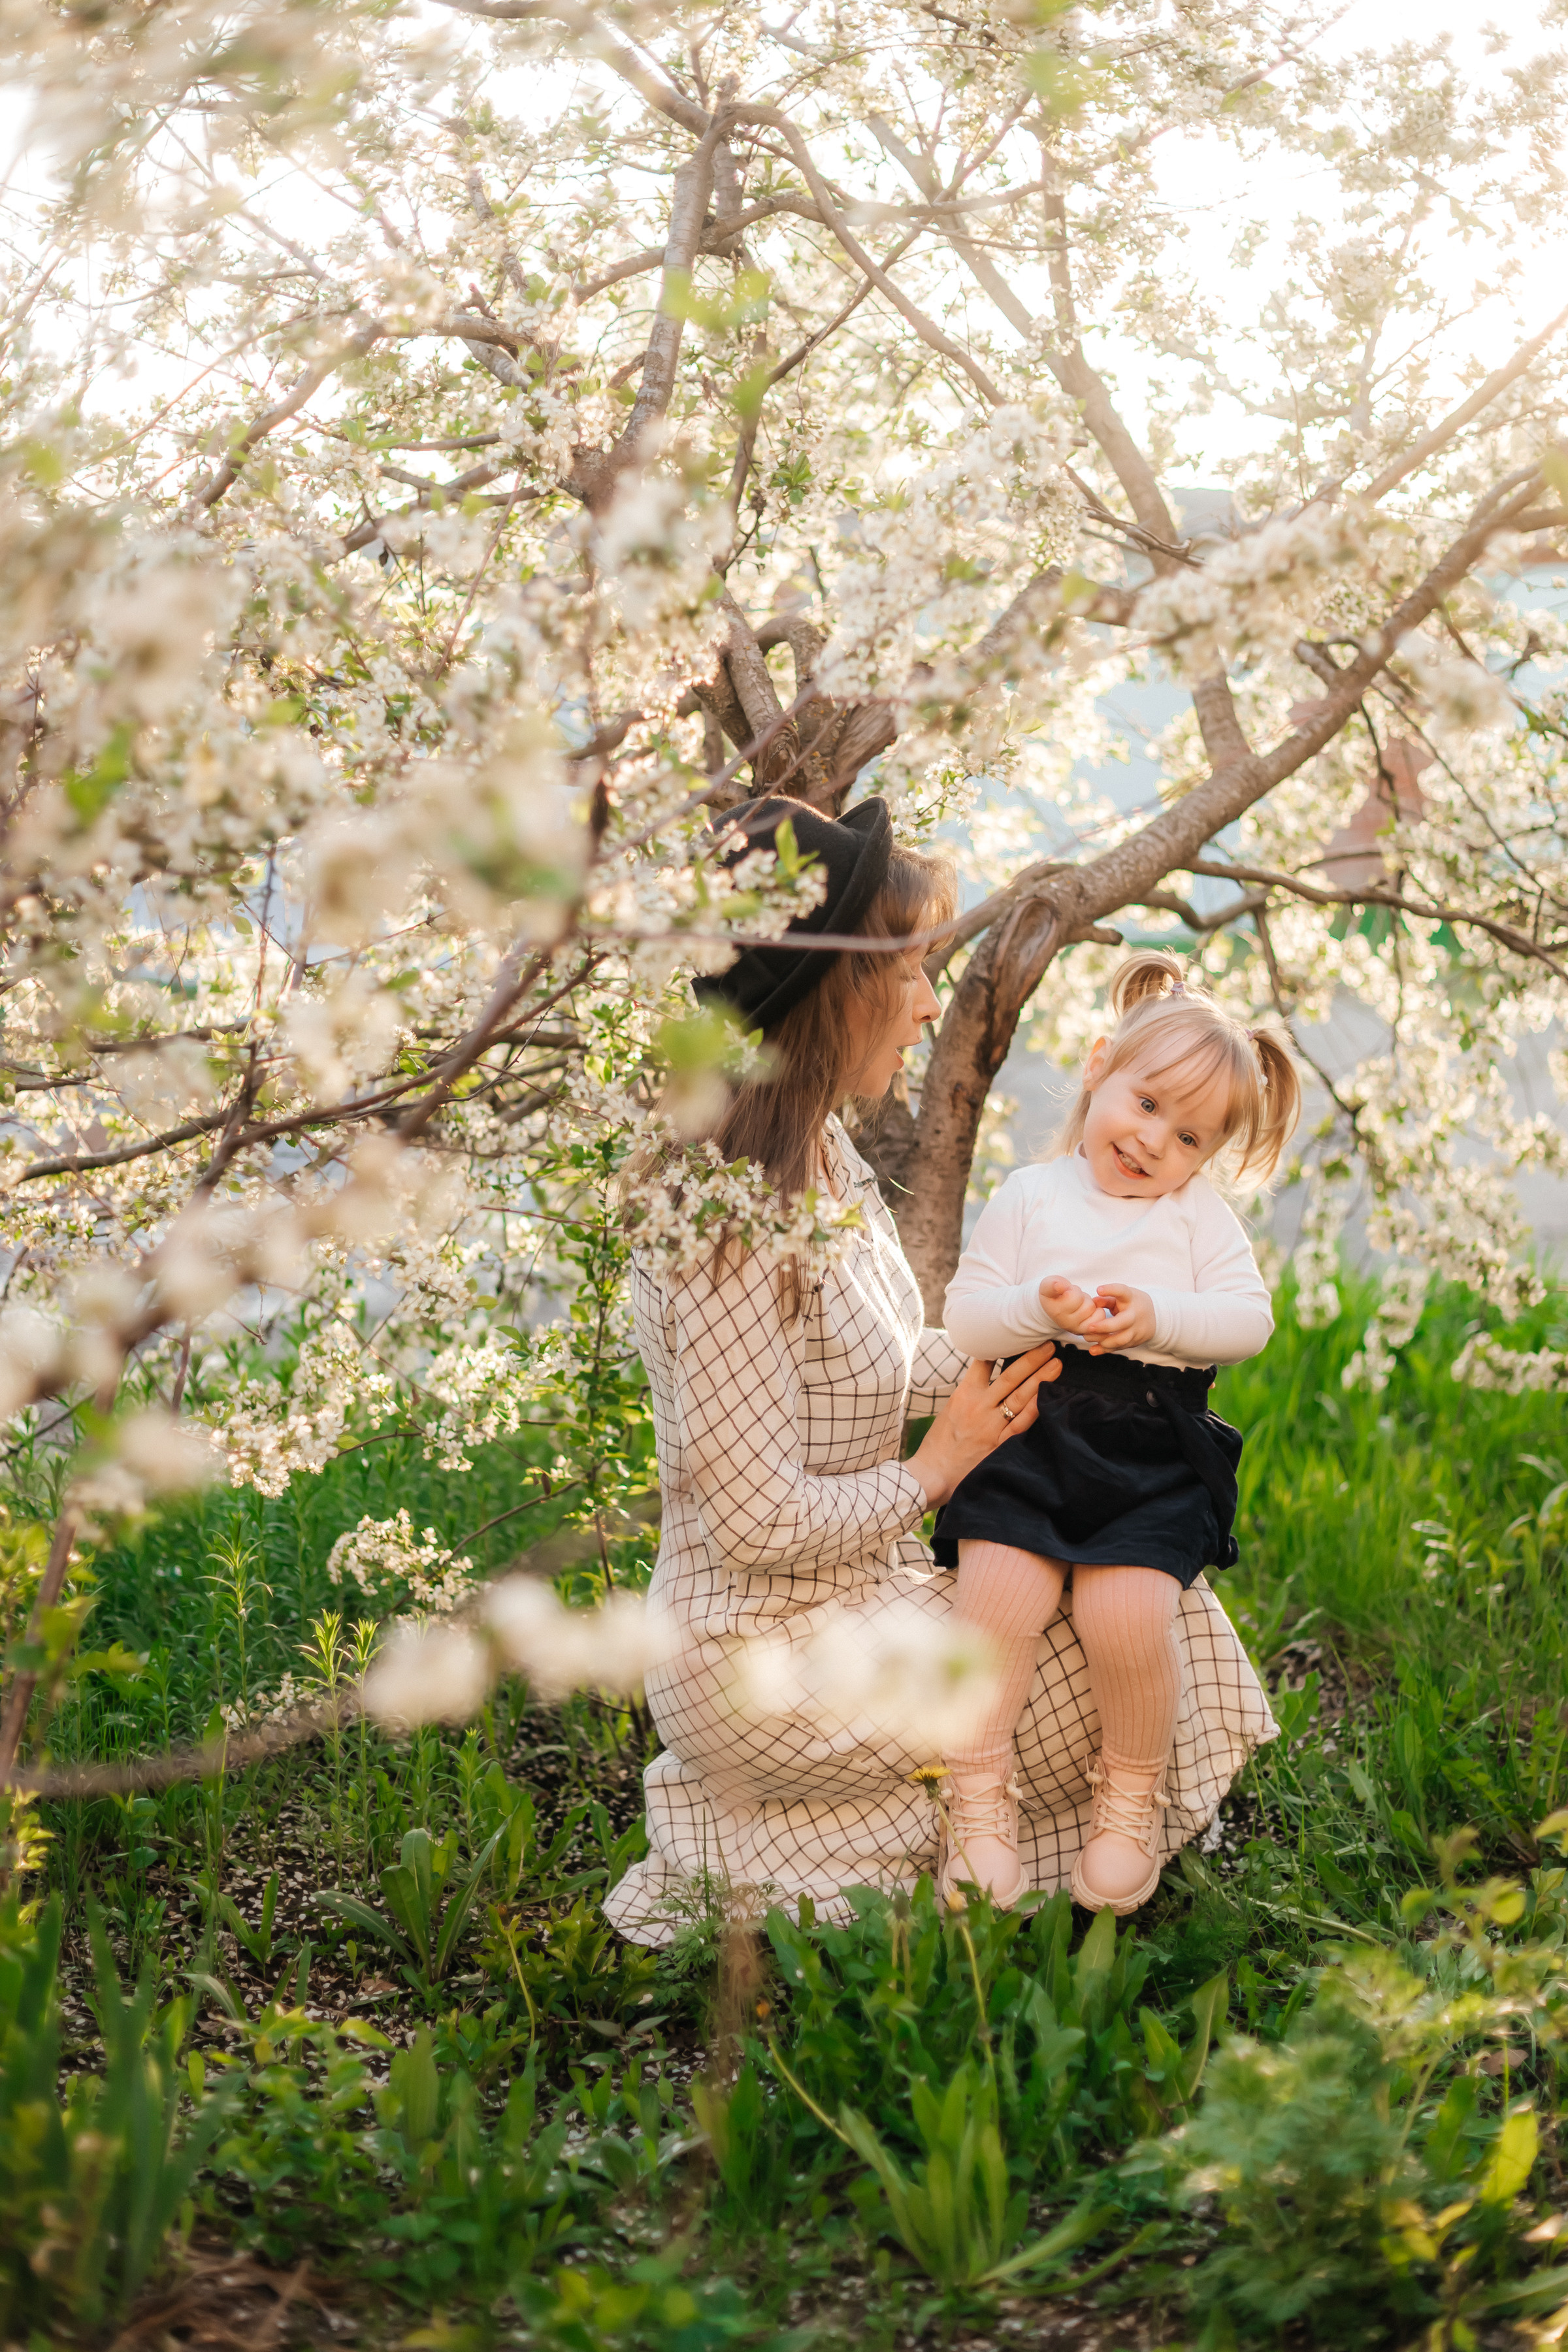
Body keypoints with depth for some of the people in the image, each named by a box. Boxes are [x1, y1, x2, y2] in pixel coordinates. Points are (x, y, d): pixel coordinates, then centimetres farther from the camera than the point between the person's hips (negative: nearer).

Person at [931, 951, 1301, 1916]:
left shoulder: (1199, 1212, 13)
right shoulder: (1032, 1196, 12)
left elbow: (1250, 1318, 2)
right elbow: (964, 1318, 5)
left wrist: (1160, 1317, -13)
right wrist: (1036, 1307, -15)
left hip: (1155, 1448, 0)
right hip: (1032, 1428, 1)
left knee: (1128, 1612, -22)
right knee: (999, 1594, -22)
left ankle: (1132, 1800, 4)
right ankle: (981, 1801, -3)